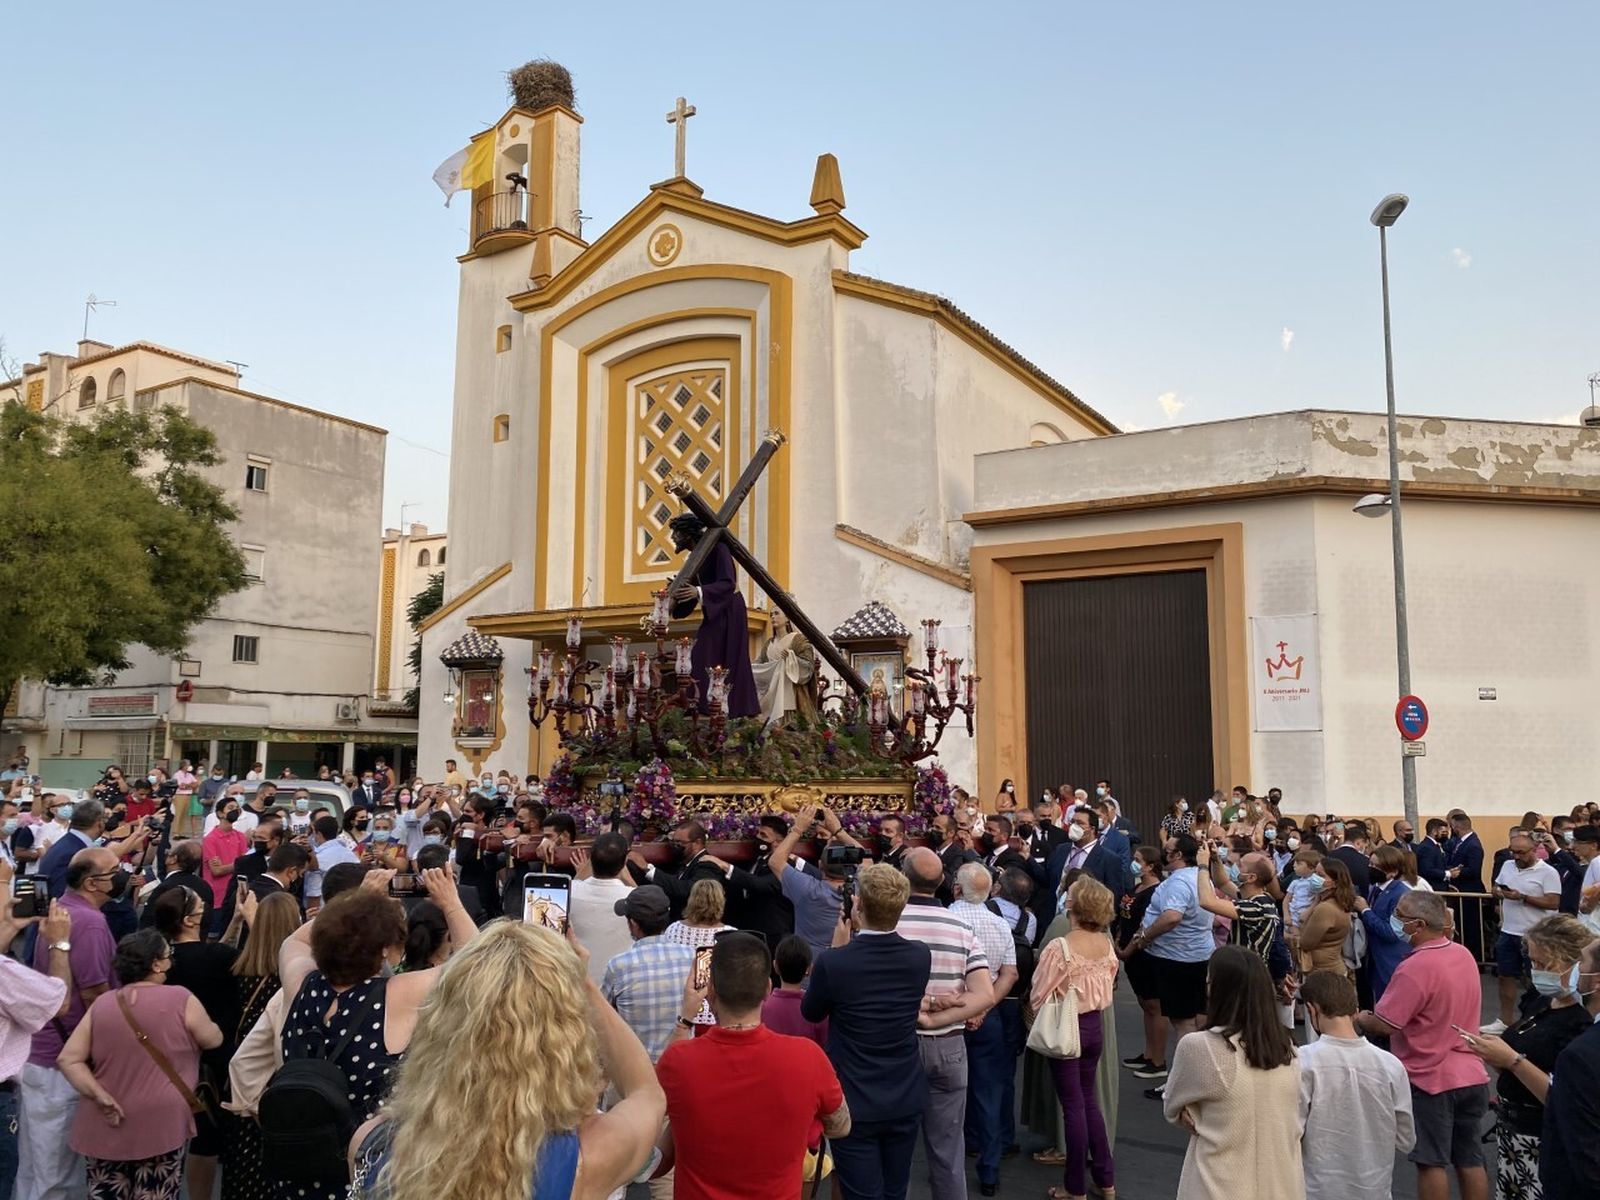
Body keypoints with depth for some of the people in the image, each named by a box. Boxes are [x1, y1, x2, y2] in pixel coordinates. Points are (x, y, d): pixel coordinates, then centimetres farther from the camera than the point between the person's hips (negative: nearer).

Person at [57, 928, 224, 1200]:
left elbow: (68, 1059, -3)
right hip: (161, 1125, -4)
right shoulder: (181, 1000, -10)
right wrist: (205, 1022, 24)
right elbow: (213, 1039, 4)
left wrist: (100, 1097, -5)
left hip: (107, 1127, 4)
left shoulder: (102, 1003, 2)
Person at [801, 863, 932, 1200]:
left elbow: (810, 1013, -2)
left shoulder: (833, 962, -22)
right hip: (906, 1102, 4)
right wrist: (847, 949, 8)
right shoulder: (921, 956, -10)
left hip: (854, 1105, -4)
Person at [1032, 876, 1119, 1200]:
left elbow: (1040, 997, -16)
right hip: (1096, 1025, 6)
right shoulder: (1107, 944, -5)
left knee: (1073, 1105, 6)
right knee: (1089, 1098, 20)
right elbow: (1109, 987, 5)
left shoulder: (1060, 948, -24)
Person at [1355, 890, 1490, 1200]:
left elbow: (1383, 1025, -23)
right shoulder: (1464, 954, 2)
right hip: (1472, 1075, 8)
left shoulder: (1415, 968, -25)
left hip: (1430, 1079, -8)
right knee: (1471, 1161, 15)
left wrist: (1359, 1019, -2)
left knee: (1432, 1162, 4)